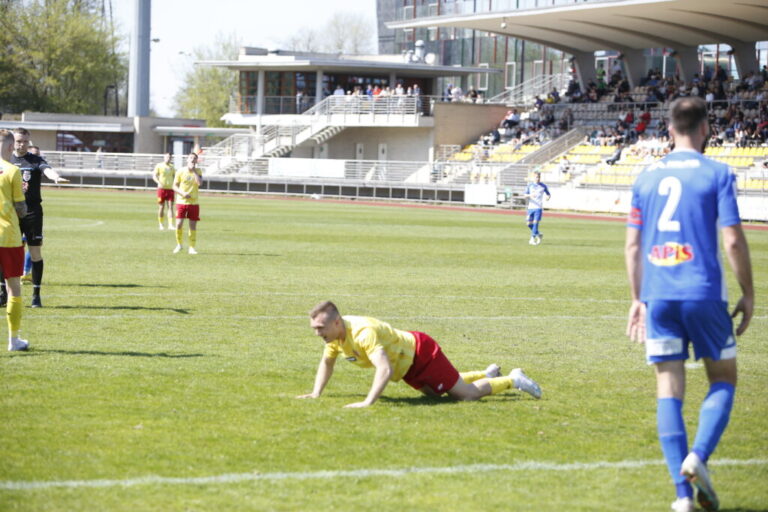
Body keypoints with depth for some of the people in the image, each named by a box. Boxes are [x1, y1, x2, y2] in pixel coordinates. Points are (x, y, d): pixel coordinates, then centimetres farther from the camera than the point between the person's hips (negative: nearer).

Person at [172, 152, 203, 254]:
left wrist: (194, 170, -15)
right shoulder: (180, 172, -1)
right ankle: (179, 244, 11)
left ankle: (192, 247, 12)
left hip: (194, 203, 1)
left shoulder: (198, 171, 2)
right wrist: (183, 193, -15)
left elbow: (199, 183, -16)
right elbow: (175, 186, 2)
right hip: (181, 202, -1)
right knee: (179, 225, -9)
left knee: (193, 226, 1)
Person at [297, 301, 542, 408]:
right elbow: (327, 362, 8)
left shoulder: (362, 333, -40)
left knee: (466, 394, -1)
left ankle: (513, 380, 21)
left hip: (421, 354, -9)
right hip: (405, 363, 9)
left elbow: (385, 370, -49)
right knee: (435, 391, 31)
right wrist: (315, 394, -2)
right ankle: (488, 374, 49)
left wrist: (368, 402, -54)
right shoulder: (333, 333, -13)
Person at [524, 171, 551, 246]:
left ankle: (532, 239, -10)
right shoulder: (530, 185, 7)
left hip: (539, 208, -2)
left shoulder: (543, 186, 6)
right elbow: (525, 195, 1)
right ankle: (538, 234, 24)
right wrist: (530, 195, -21)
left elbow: (548, 194, 15)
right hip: (531, 207, 2)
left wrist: (548, 197, -9)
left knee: (535, 223, -13)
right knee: (529, 224, 3)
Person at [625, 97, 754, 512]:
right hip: (704, 292, -3)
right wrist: (748, 295, 2)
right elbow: (733, 240, -7)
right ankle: (698, 456, -12)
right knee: (723, 380, 13)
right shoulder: (716, 174, -2)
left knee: (669, 389, 5)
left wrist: (637, 299, 19)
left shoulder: (646, 177, 10)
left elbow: (632, 246, 11)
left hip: (657, 296, 3)